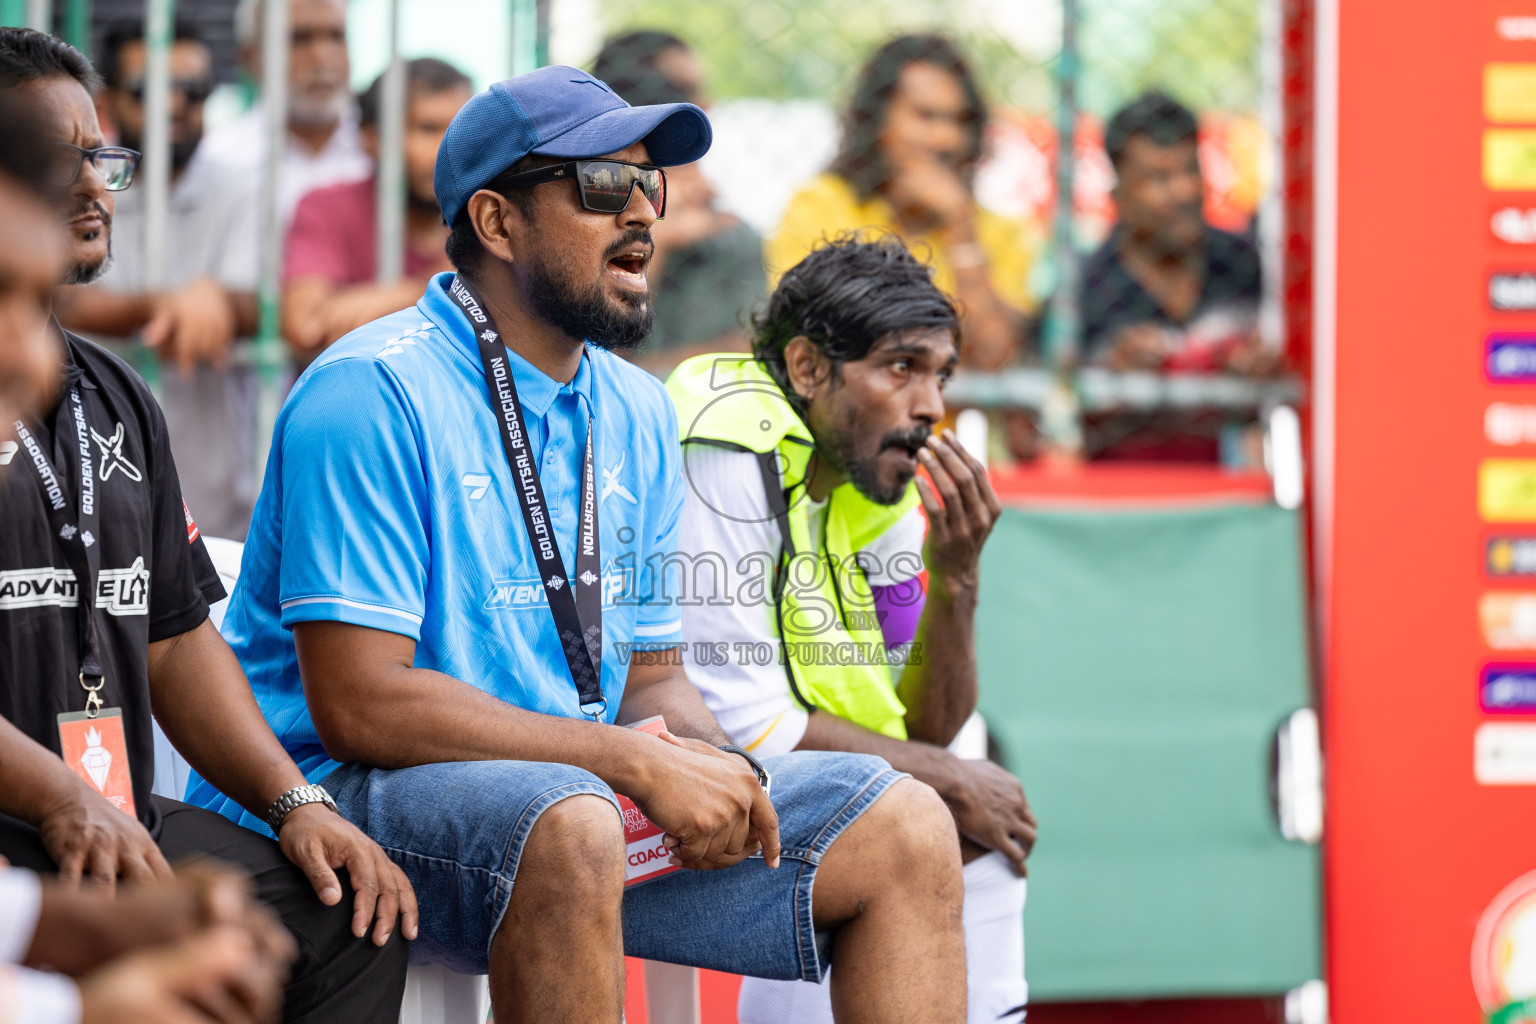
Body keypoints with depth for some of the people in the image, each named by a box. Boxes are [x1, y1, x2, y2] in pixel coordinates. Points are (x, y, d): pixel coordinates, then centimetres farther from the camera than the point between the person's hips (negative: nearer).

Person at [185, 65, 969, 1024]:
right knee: (571, 822, -39)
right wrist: (636, 762, -21)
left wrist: (712, 765, -8)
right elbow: (360, 704, -20)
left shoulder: (636, 414, 13)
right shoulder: (374, 394, -13)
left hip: (593, 789, 8)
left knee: (904, 827, -3)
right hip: (358, 797, -8)